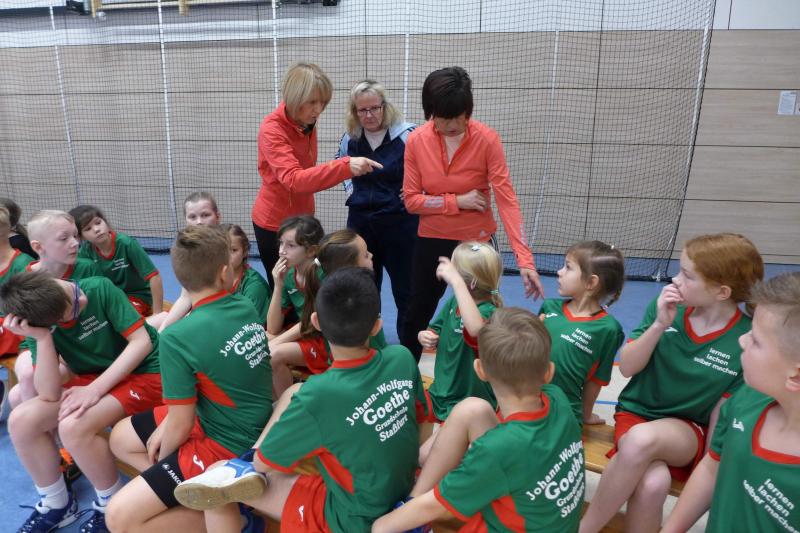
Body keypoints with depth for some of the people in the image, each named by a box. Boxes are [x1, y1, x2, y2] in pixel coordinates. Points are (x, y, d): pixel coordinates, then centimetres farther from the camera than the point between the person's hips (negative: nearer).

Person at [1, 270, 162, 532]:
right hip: (95, 378, 6)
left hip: (143, 373, -5)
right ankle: (55, 503, 12)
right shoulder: (40, 323, -9)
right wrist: (42, 337, -27)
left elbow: (142, 341, -20)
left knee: (72, 426, -26)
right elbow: (49, 394, -16)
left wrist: (95, 389, -27)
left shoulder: (100, 288, -20)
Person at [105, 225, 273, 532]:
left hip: (229, 445, -8)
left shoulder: (178, 337, -26)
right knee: (120, 438, 20)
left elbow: (181, 425, -15)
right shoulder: (245, 307, -6)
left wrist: (159, 460, 6)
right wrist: (166, 427, 8)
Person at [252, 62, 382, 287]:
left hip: (301, 218, 6)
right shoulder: (271, 129, -22)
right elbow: (293, 179, -37)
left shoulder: (308, 123, 0)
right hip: (274, 223, -6)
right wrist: (345, 166, -47)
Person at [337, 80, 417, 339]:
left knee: (405, 285, 6)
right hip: (361, 219, 5)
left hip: (400, 220, -5)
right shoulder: (350, 138, 3)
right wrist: (350, 187, 12)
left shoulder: (407, 134, -14)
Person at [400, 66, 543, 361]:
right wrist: (457, 201, -19)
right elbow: (411, 200, -6)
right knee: (416, 316, 17)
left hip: (477, 241, -2)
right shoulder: (416, 141, -8)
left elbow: (506, 199, -20)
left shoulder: (487, 139, -15)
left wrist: (524, 258, -28)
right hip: (431, 241, 3)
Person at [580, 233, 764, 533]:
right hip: (636, 414, 1)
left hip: (690, 430, -1)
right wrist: (659, 325, -16)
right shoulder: (666, 307, -5)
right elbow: (626, 368, -4)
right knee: (652, 483, -34)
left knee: (643, 439, -37)